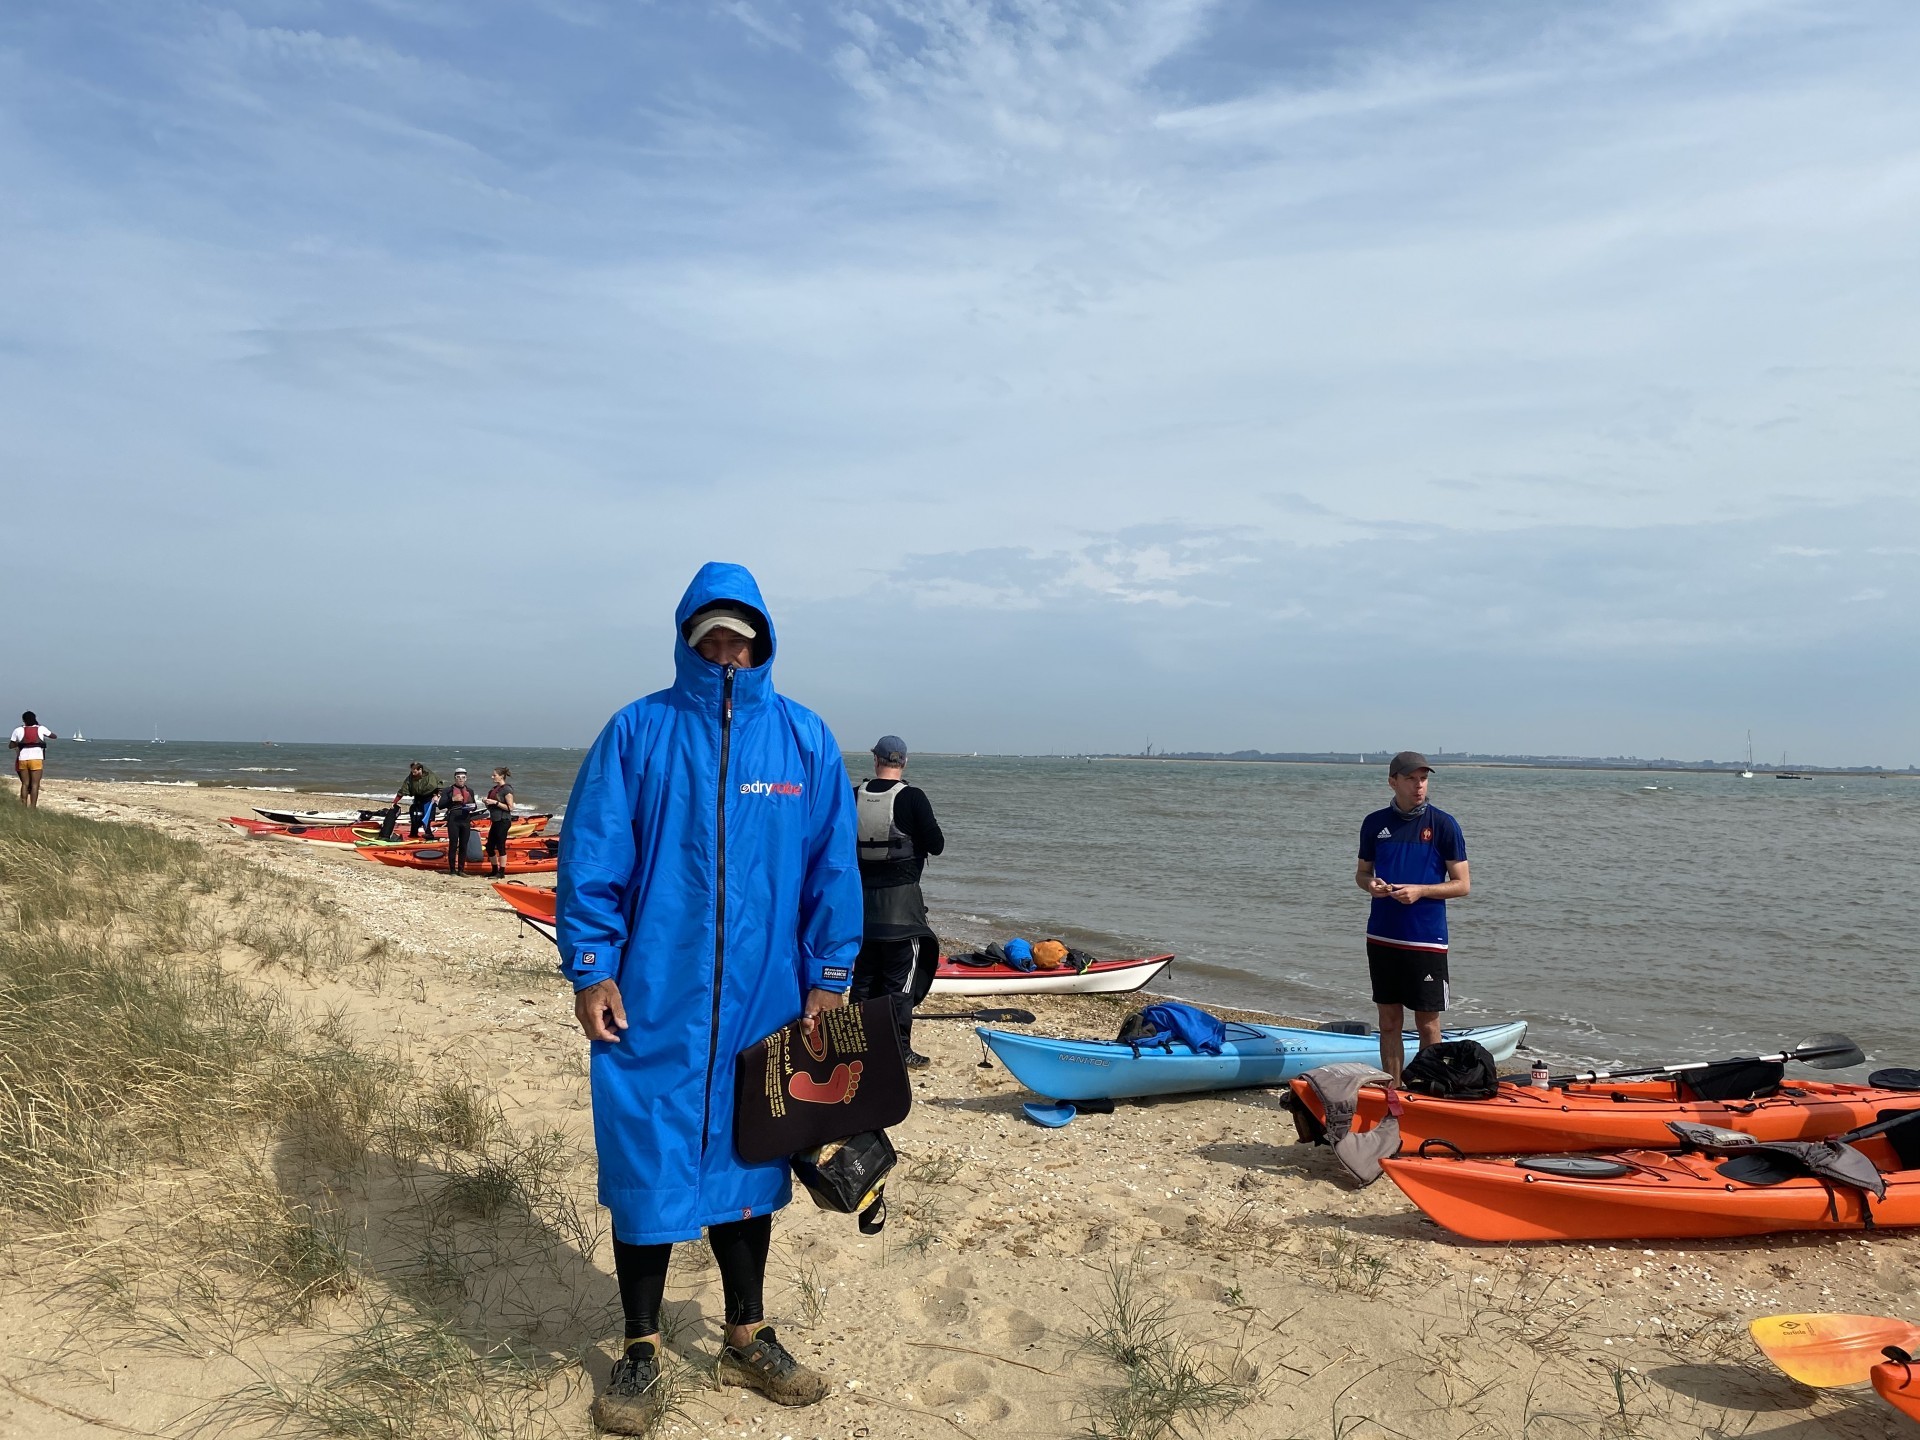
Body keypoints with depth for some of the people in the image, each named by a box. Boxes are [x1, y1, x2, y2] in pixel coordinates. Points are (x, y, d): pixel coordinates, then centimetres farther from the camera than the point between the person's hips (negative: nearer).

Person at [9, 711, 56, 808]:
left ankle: (24, 806, 10)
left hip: (22, 759, 2)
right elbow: (54, 736, 17)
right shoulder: (41, 729, 2)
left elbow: (10, 746, 9)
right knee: (35, 785, -2)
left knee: (25, 784, 11)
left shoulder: (18, 730, 6)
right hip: (36, 759, -2)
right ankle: (33, 807, -8)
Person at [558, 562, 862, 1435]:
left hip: (762, 1002, 2)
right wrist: (590, 972, -8)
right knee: (646, 1167, 6)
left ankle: (747, 1338, 33)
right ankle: (641, 1351, 26)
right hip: (652, 1002, -2)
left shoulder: (805, 739, 2)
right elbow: (591, 859, -3)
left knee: (747, 1162, 15)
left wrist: (828, 977, 1)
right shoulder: (637, 732, -2)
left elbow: (834, 867, 4)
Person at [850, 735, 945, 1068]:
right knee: (901, 978, 2)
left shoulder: (853, 797, 0)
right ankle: (899, 1048, 2)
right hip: (901, 897, -4)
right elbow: (936, 844, -10)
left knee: (863, 974, 14)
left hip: (861, 897, 4)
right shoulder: (912, 797, -11)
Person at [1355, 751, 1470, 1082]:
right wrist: (1370, 884, -7)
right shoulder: (1375, 823, 6)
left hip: (1426, 940, -3)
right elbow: (1362, 872, 16)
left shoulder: (1443, 824, -4)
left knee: (1428, 1024, 3)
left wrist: (1420, 890, -17)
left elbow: (1462, 885, -3)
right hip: (1382, 937, 3)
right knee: (1389, 1021, 11)